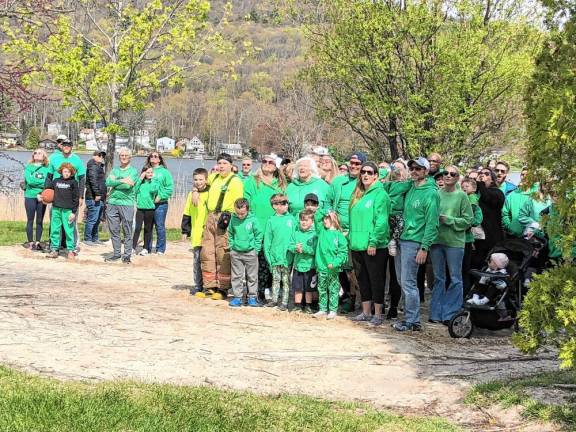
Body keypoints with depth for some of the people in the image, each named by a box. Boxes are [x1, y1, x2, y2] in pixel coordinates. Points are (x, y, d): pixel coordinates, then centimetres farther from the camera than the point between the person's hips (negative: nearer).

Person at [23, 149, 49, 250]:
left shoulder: (46, 169, 5)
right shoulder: (28, 167, 3)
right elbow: (30, 180, -11)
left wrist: (41, 194, -16)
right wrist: (42, 182, -9)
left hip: (42, 197, 1)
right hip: (30, 196, -1)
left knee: (40, 221, 4)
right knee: (30, 220, 2)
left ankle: (38, 242, 10)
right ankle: (30, 242, 6)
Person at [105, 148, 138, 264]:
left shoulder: (133, 171, 4)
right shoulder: (115, 170, 17)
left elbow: (128, 185, -12)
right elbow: (108, 182, -2)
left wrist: (114, 182, -4)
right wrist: (122, 181, -12)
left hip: (126, 203, -4)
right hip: (112, 203, 4)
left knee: (127, 231, -2)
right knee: (114, 230, 6)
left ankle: (127, 255, 3)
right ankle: (117, 253, 15)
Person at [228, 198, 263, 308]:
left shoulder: (253, 220, -10)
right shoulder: (233, 220, -2)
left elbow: (259, 235, -2)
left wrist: (256, 249, -5)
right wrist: (232, 246, 5)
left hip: (250, 252, -2)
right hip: (236, 253, 2)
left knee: (252, 277, 7)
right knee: (236, 276, 6)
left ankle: (252, 297, 16)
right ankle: (238, 297, 14)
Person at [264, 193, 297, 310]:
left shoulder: (291, 219, 0)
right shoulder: (271, 221, 1)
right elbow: (267, 240, 3)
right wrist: (267, 255, -2)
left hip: (287, 256, -1)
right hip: (275, 256, 1)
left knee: (286, 280, 4)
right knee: (275, 279, 13)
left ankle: (284, 302, 11)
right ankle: (274, 300, 24)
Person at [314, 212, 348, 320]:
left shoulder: (339, 235, -6)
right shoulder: (322, 231, 7)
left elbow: (343, 252, -10)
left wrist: (335, 263, -19)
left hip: (333, 269, -4)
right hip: (321, 267, 5)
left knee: (333, 290, 3)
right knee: (322, 289, 11)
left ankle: (333, 310, 10)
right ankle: (322, 309, 20)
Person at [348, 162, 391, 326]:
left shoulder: (380, 194, -9)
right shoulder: (357, 194, 14)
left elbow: (381, 221, -16)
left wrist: (373, 242, -21)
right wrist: (351, 236, 11)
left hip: (374, 246, -8)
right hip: (357, 245, 8)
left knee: (376, 280, 0)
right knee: (362, 280, 13)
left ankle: (378, 314, 8)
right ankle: (366, 312, 23)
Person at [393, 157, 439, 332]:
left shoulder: (430, 193, -10)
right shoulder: (411, 189, 14)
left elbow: (432, 223, -14)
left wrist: (424, 248, -17)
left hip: (415, 242, -8)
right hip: (404, 239, 8)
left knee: (408, 282, -7)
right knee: (404, 282, 11)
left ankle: (412, 321, 2)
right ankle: (411, 317, 18)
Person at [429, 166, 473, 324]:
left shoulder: (461, 196, -2)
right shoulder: (436, 194, 6)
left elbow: (468, 221, -5)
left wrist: (448, 220, -12)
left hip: (455, 241, -3)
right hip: (436, 240, 3)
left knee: (455, 279, 1)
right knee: (438, 278, 11)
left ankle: (451, 314, 8)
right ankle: (436, 313, 18)